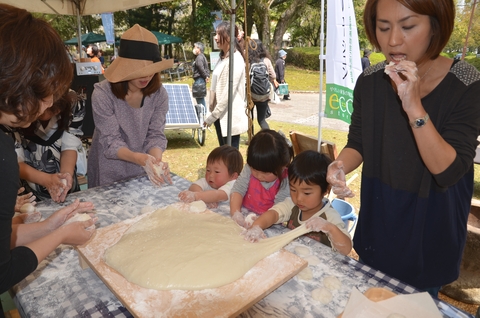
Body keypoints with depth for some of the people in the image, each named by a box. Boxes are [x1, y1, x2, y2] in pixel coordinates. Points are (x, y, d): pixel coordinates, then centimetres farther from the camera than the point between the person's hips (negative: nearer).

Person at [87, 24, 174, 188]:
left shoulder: (159, 94, -13)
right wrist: (140, 158, -41)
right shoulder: (103, 94, -22)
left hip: (142, 173, 3)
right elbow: (110, 141, -23)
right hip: (108, 175, -2)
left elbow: (156, 135, -12)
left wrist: (156, 161, -34)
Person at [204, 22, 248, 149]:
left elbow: (228, 92, -20)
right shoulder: (222, 57, 13)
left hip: (230, 116, -9)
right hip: (220, 114, 9)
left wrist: (212, 116, -17)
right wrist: (213, 113, 12)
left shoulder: (235, 60, -15)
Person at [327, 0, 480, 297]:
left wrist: (414, 108, -37)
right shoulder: (370, 80, -12)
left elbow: (448, 172, -26)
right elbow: (358, 143, -3)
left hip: (430, 223, -3)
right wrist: (339, 166, -25)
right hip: (378, 216, 3)